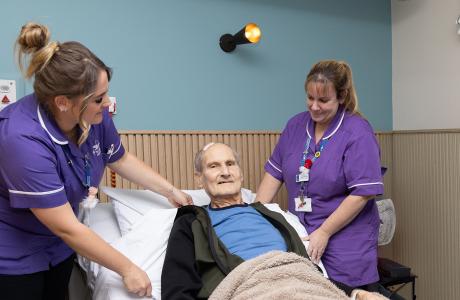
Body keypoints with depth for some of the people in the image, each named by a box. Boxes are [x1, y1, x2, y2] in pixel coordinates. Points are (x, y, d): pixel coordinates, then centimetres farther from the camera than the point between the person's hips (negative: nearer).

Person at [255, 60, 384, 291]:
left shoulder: (358, 133, -10)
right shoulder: (295, 125, 7)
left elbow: (362, 193, -14)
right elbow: (275, 172, 9)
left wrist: (324, 232, -15)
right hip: (300, 240, 4)